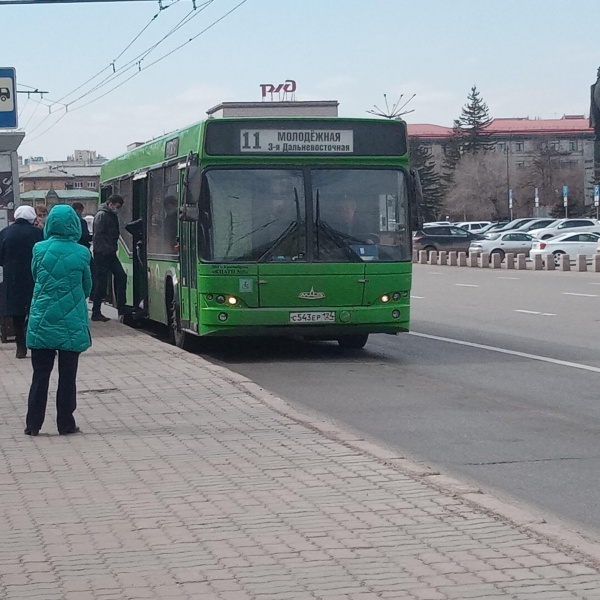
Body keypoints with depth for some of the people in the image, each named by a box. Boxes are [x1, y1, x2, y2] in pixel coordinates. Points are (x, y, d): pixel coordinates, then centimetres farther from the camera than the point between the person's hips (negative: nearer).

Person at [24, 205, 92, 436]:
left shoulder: (39, 250, -5)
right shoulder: (81, 253, -7)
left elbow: (35, 277, 9)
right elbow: (87, 287, 6)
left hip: (41, 321, 1)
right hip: (71, 324, -1)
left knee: (40, 375, 9)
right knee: (67, 376, 7)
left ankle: (33, 424, 9)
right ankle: (65, 424, 10)